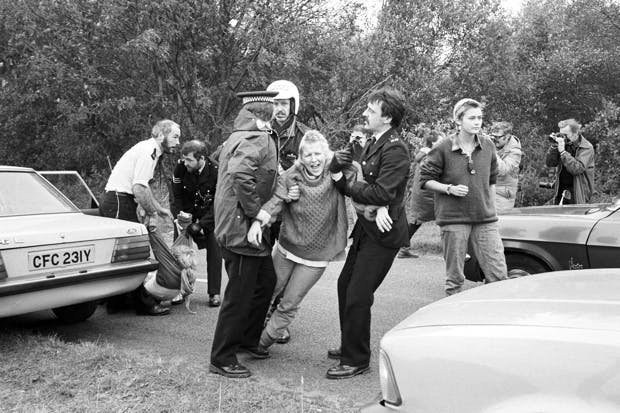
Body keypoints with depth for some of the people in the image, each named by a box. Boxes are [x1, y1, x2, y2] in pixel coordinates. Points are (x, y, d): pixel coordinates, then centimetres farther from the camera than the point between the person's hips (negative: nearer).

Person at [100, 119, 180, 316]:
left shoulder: (150, 150, 19)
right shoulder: (148, 151, -14)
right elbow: (139, 189, -22)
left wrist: (158, 208, 28)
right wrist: (152, 213, -12)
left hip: (117, 203, 11)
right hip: (119, 202, -11)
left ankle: (115, 302, 20)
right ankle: (145, 303, -4)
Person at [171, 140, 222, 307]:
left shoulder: (216, 171, -27)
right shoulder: (180, 168, -19)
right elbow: (176, 196, -7)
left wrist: (200, 224, -32)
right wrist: (179, 215, -23)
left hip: (210, 214, -2)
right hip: (187, 213, 3)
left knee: (214, 250, -7)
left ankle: (214, 293, 1)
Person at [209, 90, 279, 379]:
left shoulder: (237, 137, 16)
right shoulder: (257, 140, -16)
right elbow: (240, 174, -32)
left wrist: (282, 193, 10)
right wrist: (256, 211, -24)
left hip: (248, 227, 10)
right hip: (241, 228, -10)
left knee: (266, 281, 21)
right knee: (240, 295, -2)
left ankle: (247, 339, 35)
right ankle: (222, 359, 9)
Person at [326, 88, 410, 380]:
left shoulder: (395, 150, -18)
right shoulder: (373, 144, 12)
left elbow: (382, 193, -25)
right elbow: (367, 183, 5)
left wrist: (347, 187, -12)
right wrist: (376, 207, -17)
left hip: (382, 234, -10)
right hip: (366, 228, 10)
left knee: (357, 296, -6)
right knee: (345, 285, 17)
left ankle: (356, 360, 9)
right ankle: (350, 346, 34)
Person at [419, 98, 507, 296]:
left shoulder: (488, 145, 6)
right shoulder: (444, 148, -6)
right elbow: (425, 179, -1)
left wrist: (491, 208, 15)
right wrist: (449, 189, -14)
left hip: (485, 220, 3)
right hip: (453, 219, -3)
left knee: (498, 274, -1)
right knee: (455, 277, 5)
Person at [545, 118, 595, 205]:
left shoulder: (587, 148, -10)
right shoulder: (564, 144, 4)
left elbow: (577, 169, -25)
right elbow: (549, 163, 1)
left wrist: (562, 151, -26)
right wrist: (554, 146, -12)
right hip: (561, 190, 5)